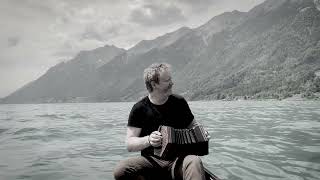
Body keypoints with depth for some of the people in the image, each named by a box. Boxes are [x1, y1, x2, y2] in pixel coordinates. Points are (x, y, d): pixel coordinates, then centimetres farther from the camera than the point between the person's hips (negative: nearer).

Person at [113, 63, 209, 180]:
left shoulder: (179, 102, 6)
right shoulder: (139, 108, 0)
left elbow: (193, 126, 20)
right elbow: (130, 144, -3)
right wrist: (148, 140, -23)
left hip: (178, 158, 0)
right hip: (151, 160, 0)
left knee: (194, 162, -34)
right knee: (120, 170, -26)